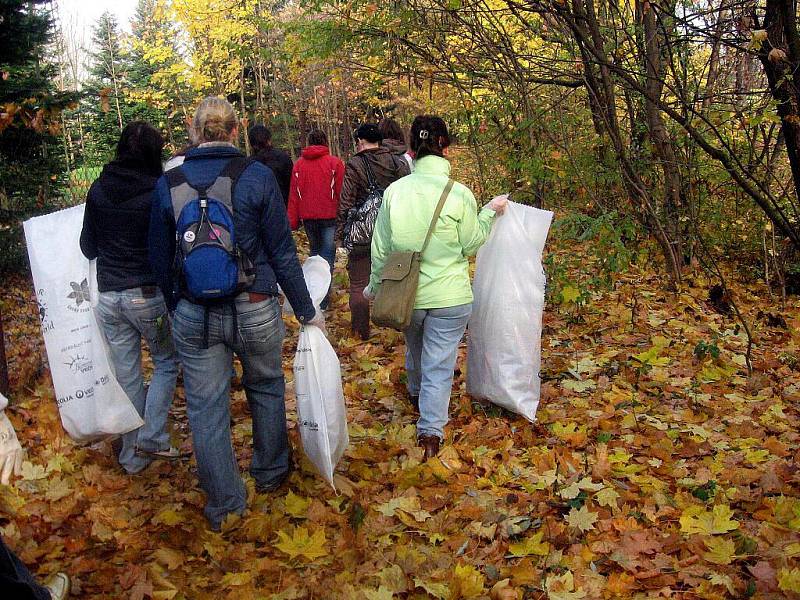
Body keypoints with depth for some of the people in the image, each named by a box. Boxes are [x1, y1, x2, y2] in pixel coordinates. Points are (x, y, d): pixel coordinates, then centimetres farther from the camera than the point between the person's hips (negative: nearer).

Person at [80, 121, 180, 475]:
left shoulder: (98, 190, 2)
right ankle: (151, 438, 8)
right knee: (167, 362, 17)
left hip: (109, 296, 4)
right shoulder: (158, 192, -12)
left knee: (126, 376, 13)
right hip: (151, 295, -4)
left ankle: (133, 455, 23)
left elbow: (88, 248, 9)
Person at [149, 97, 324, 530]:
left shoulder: (168, 184, 0)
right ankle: (270, 473, 41)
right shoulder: (257, 176, -9)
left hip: (194, 315, 1)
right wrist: (306, 311, 2)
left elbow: (161, 260, 7)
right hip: (254, 310, -1)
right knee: (266, 388, 23)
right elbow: (282, 253, -7)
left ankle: (222, 504, 25)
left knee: (206, 408, 12)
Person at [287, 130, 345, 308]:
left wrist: (293, 221, 9)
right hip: (329, 215, -3)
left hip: (307, 216, 3)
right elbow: (341, 192, -7)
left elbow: (293, 194, 6)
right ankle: (322, 300, -5)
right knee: (327, 254, 0)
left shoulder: (299, 164, 6)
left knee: (315, 250, 21)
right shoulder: (335, 163, -4)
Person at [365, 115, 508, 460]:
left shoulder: (395, 191, -7)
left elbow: (380, 248, 0)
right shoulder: (458, 194, -16)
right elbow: (472, 244, -4)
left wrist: (375, 285, 15)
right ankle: (431, 429, 5)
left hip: (406, 294, 4)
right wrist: (490, 212, 8)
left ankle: (416, 394, 54)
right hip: (449, 297, -4)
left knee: (415, 348, 29)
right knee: (439, 365, 6)